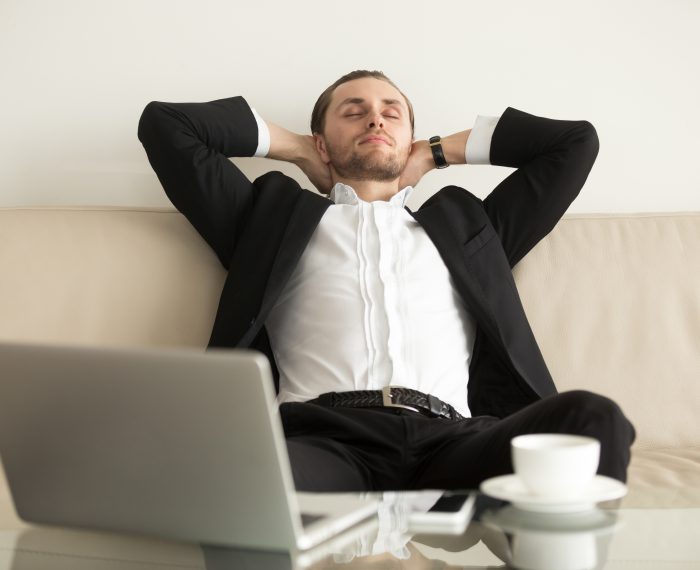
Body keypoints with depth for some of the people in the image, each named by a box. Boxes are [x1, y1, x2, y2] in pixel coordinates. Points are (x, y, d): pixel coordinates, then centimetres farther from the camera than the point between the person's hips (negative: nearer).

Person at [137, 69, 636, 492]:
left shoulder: (463, 224, 36)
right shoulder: (276, 216, 31)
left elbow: (576, 139, 40)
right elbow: (166, 123, 30)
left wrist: (437, 152, 41)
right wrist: (293, 147, 37)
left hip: (447, 439, 3)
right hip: (322, 436, -2)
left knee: (593, 418, -31)